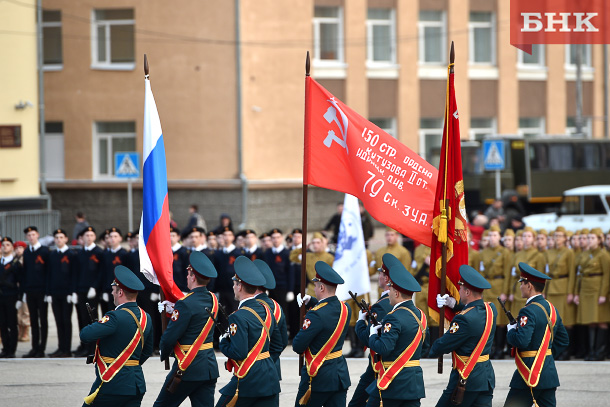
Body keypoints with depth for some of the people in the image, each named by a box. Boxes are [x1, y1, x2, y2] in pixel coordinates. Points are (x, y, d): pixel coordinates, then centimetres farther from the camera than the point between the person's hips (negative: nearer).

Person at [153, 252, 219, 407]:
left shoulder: (186, 304, -18)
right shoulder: (212, 300, 7)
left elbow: (169, 337, -16)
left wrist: (164, 354, 4)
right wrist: (174, 310, 13)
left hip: (188, 368, -7)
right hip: (210, 368, 7)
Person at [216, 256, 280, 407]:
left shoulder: (239, 317, -16)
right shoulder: (266, 310, 8)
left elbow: (239, 353, -22)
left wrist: (224, 342, -2)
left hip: (247, 381, -7)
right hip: (270, 377, 7)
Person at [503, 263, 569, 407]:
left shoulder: (529, 311, -16)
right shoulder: (551, 308, 12)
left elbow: (521, 341, -26)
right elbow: (563, 340, 20)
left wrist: (511, 331, -6)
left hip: (530, 374, -8)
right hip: (549, 375, 8)